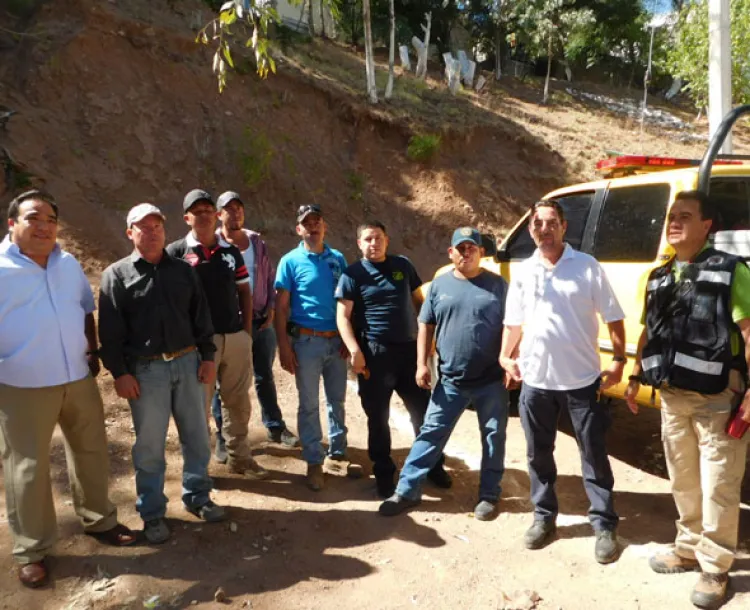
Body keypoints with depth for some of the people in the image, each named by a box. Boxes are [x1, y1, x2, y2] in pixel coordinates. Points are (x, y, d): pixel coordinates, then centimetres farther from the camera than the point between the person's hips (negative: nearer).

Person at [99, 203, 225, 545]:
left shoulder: (183, 270, 9)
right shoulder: (116, 275, 0)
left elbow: (201, 317, 10)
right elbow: (110, 331, -4)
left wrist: (207, 357, 4)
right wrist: (119, 372, -9)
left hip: (187, 363, 3)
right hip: (145, 370, -3)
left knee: (196, 436, 11)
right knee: (149, 445, 6)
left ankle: (197, 497, 29)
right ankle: (152, 514, 21)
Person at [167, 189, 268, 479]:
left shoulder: (231, 251, 10)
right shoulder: (176, 252, -3)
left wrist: (247, 330, 7)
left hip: (236, 337, 4)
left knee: (238, 400, 13)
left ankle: (239, 456, 28)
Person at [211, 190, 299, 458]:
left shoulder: (258, 242, 7)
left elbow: (270, 278, 11)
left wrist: (271, 309, 1)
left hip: (261, 321, 4)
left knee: (264, 377, 16)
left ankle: (275, 427, 30)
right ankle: (223, 437, 20)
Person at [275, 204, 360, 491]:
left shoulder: (338, 259, 5)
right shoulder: (290, 261, -5)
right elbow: (281, 307, -6)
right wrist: (284, 347, -11)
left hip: (336, 340, 4)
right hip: (306, 341, -3)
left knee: (337, 400, 13)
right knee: (309, 405, 5)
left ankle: (337, 456, 26)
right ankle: (314, 463, 16)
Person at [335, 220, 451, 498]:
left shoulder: (403, 265, 8)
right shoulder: (353, 274, -2)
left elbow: (419, 300, 16)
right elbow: (343, 317, -7)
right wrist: (355, 351, -17)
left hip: (409, 349, 3)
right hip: (375, 353, -3)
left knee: (423, 412, 10)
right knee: (378, 418, 7)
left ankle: (433, 466, 29)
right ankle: (384, 474, 23)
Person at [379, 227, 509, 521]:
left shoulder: (497, 285, -1)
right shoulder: (439, 285, 4)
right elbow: (426, 326, 7)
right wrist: (422, 364, -1)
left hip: (491, 379, -1)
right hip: (450, 380, 1)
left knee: (493, 437, 10)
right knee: (430, 434, 5)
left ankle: (489, 495, 27)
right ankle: (407, 491, 13)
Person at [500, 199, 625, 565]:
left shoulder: (587, 266, -3)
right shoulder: (523, 272, 6)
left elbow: (612, 317, -2)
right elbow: (514, 321, 12)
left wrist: (619, 360, -9)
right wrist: (506, 356, 1)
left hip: (582, 379, -3)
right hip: (536, 380, 3)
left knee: (593, 455, 7)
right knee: (538, 453, 13)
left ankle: (604, 526, 21)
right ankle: (544, 517, 30)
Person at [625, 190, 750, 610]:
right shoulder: (659, 277, 11)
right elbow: (649, 333, 18)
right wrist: (637, 377, 16)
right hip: (672, 397, 6)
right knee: (684, 483, 18)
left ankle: (715, 568, 21)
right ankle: (689, 549, 36)